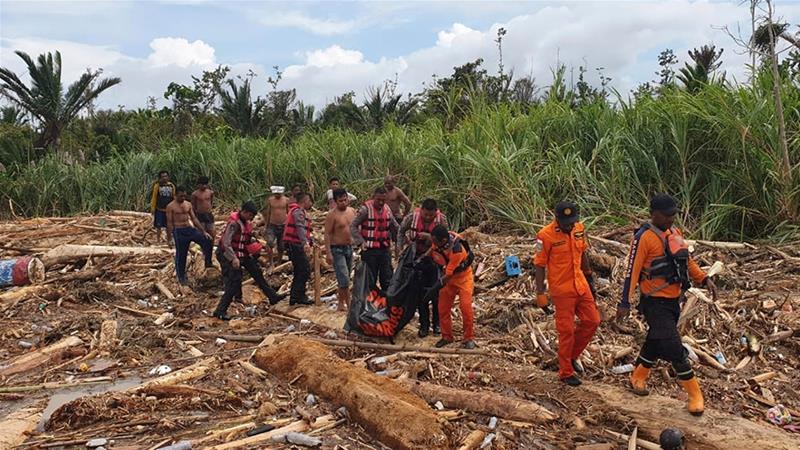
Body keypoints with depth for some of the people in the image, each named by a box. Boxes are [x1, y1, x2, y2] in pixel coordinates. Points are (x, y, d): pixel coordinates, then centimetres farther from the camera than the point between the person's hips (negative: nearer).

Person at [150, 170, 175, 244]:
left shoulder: (171, 186, 4)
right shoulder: (157, 185, -4)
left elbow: (174, 197, 9)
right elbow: (154, 197, -3)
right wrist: (152, 208, -6)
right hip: (159, 210, -2)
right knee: (159, 226, 6)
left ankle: (169, 241, 20)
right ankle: (158, 240, 17)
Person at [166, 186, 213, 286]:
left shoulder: (188, 204, 9)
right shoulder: (170, 206, -6)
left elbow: (194, 219, 11)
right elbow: (170, 223, -6)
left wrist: (204, 231, 6)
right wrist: (170, 238, -10)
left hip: (191, 229, 5)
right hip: (179, 232, -5)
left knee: (208, 240, -12)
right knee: (181, 255, 3)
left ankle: (208, 262, 2)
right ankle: (181, 277, 17)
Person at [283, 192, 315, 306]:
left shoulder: (299, 211, 22)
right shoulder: (298, 211, -12)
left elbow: (304, 230, 29)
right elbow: (300, 228, -28)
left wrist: (312, 242, 26)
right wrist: (305, 243, -41)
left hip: (294, 246, 11)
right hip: (294, 245, -11)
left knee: (299, 272, 14)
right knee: (305, 270, -10)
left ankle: (295, 297, 20)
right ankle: (299, 297, -8)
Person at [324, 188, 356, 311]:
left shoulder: (352, 211, 6)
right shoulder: (332, 215, -13)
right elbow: (327, 234, -14)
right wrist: (328, 253, -19)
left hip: (349, 248, 6)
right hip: (337, 249, -6)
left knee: (345, 278, 15)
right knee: (344, 279, -9)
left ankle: (340, 299, 29)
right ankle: (348, 303, 1)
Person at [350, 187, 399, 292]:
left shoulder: (387, 209, 7)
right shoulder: (366, 208, -10)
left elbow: (395, 226, 19)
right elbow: (353, 226, -8)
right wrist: (361, 242, -15)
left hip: (385, 249, 5)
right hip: (370, 250, -5)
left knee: (387, 279, 8)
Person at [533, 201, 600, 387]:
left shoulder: (579, 229, 0)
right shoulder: (546, 236, -18)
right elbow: (539, 265, -14)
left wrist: (589, 277, 19)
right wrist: (540, 293, -14)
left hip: (581, 285, 6)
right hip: (562, 290, -6)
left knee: (592, 321, 10)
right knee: (566, 330, 1)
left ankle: (572, 355, 30)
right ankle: (566, 373, 18)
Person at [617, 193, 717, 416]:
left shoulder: (674, 232, 5)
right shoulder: (644, 238, -18)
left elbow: (687, 260, 17)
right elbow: (632, 271, -18)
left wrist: (705, 279, 5)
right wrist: (625, 303, -20)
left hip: (674, 300, 8)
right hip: (655, 303, -8)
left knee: (655, 341, 20)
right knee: (674, 348, -5)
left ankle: (638, 378, 38)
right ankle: (694, 393, 9)